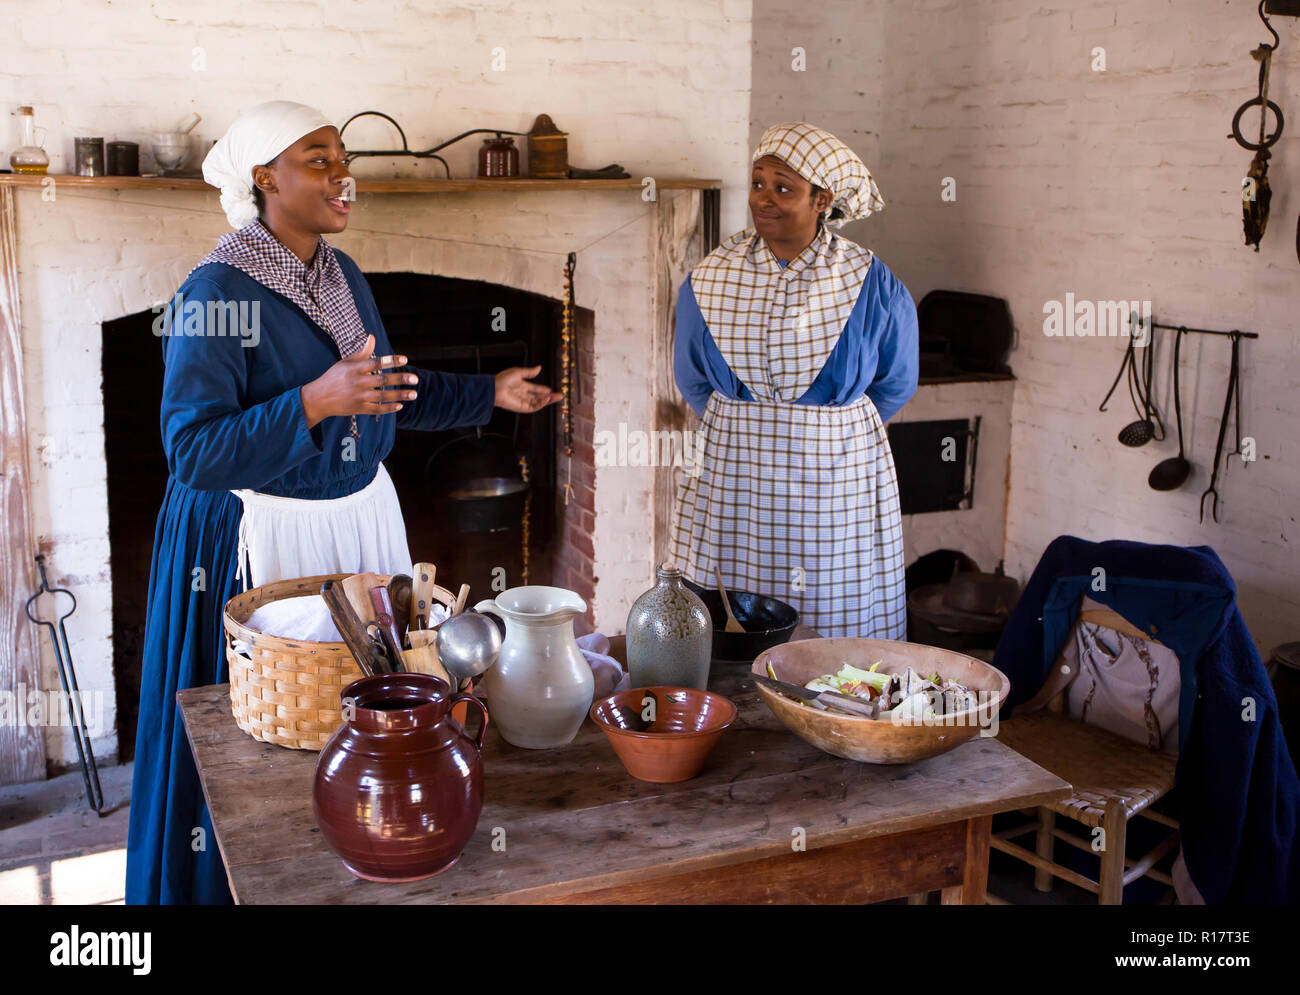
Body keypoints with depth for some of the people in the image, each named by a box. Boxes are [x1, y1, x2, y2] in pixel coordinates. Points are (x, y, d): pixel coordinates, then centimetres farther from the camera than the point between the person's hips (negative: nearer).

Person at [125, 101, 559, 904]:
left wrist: (491, 392, 15)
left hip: (360, 520, 8)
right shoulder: (217, 294, -17)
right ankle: (239, 885, 22)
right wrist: (313, 403, -32)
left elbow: (389, 392, 20)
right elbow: (191, 450, -23)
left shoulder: (343, 275, 7)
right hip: (259, 541, -7)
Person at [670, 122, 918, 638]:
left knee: (838, 620, 1)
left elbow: (895, 383, 9)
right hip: (732, 483, 1)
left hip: (839, 484, -1)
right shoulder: (711, 276, 1)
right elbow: (691, 378, 14)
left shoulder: (871, 284, -4)